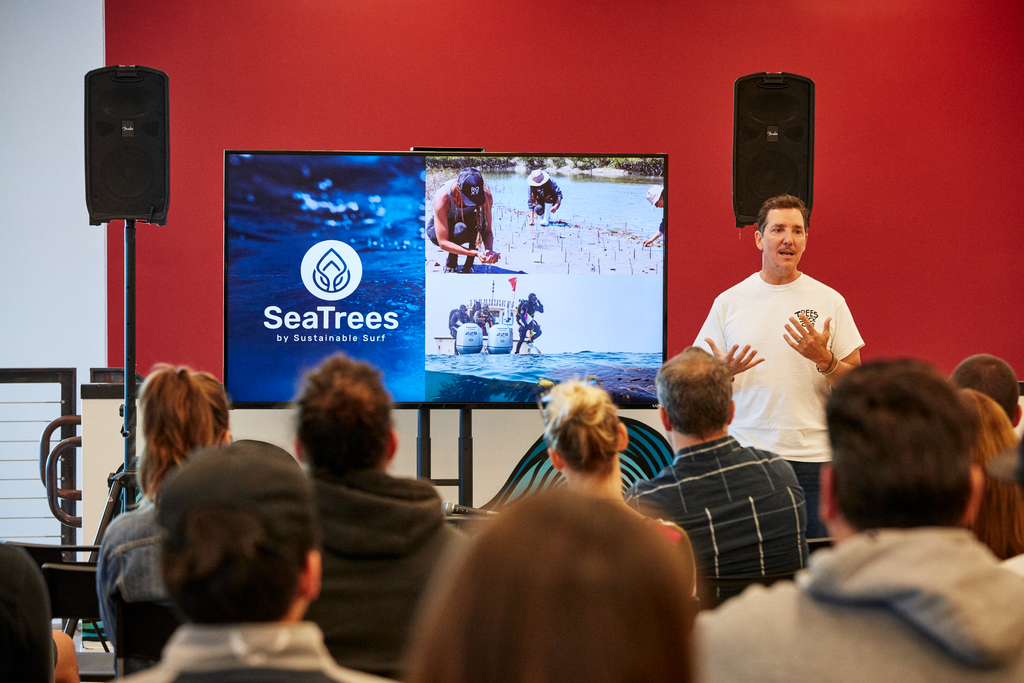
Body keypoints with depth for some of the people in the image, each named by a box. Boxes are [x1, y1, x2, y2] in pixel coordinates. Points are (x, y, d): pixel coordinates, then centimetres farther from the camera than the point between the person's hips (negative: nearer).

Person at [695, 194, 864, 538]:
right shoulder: (728, 302, 7)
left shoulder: (829, 301, 6)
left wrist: (824, 360, -13)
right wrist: (724, 371, -12)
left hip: (813, 458, 0)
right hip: (745, 457, 0)